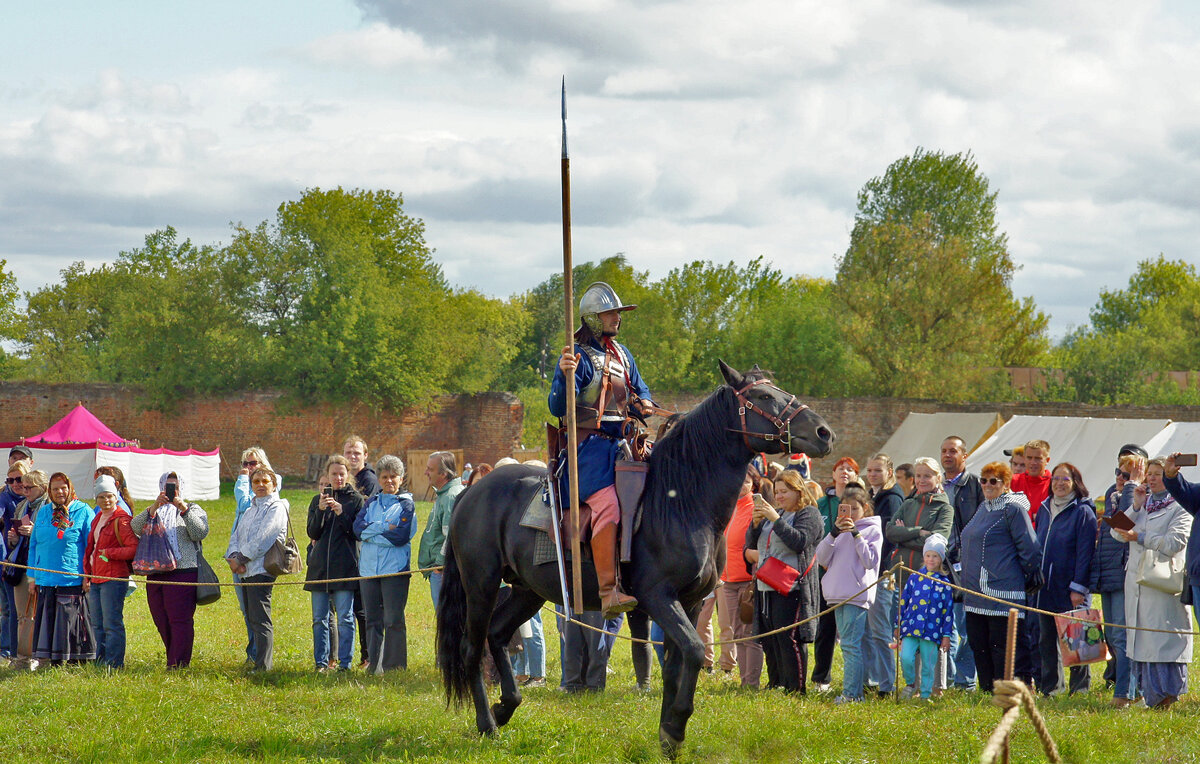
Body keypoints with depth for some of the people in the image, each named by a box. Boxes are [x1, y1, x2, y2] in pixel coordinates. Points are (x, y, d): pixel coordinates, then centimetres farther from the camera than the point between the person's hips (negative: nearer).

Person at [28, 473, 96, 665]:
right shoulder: (43, 513, 14)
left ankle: (78, 660, 2)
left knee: (73, 621, -6)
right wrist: (32, 577, 12)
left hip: (73, 579, -5)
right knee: (49, 620, 5)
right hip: (46, 580, 5)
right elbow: (34, 546, 18)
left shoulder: (83, 512, 0)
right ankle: (56, 662, 12)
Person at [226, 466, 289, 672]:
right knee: (252, 619, 9)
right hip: (246, 571, 9)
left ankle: (263, 665, -14)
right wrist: (233, 557, -5)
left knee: (260, 620, -12)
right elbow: (236, 536, 15)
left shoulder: (276, 508, -4)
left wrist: (241, 558, -11)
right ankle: (257, 660, 14)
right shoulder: (249, 511, 23)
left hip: (262, 569, -9)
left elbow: (263, 539, -13)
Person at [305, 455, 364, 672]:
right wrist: (320, 511, -12)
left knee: (345, 617, -5)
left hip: (346, 565, -3)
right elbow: (313, 533, 4)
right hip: (320, 565, 3)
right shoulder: (318, 500, 12)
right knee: (319, 618, 5)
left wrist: (342, 514, -16)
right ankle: (321, 662, 10)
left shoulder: (355, 499, 4)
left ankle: (345, 663, -1)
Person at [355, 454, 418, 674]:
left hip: (395, 569, -5)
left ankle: (394, 665, -1)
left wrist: (371, 533, -7)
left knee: (393, 620, -6)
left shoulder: (406, 504, 2)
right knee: (373, 620, 7)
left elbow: (401, 536, -12)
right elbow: (358, 527, 1)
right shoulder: (372, 503, 16)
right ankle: (374, 664, 14)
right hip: (369, 569, 5)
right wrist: (383, 527, -11)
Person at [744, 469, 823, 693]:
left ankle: (796, 688, -7)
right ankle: (775, 685, 19)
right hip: (766, 588, 8)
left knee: (789, 638, -11)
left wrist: (775, 520, -20)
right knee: (769, 639, 10)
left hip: (791, 588, -8)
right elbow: (751, 544, 18)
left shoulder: (809, 514, -2)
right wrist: (756, 522, -1)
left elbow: (799, 541, -18)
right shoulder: (775, 513, 20)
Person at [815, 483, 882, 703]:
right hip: (838, 594, 7)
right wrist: (834, 533, -5)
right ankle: (852, 691, 13)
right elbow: (821, 558, 7)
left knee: (851, 644, -12)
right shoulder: (840, 531, 16)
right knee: (846, 644, 9)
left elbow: (870, 561, -10)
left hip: (858, 594, -7)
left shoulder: (873, 531, 1)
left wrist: (856, 534, -10)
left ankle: (851, 693, -13)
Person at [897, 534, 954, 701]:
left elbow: (948, 611, 8)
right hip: (911, 628, 0)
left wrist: (947, 635, 5)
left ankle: (926, 694, 18)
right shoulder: (914, 578, 8)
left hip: (932, 630, 0)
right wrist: (898, 625, 11)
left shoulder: (944, 583, 6)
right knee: (906, 658, -16)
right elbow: (903, 602, 12)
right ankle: (910, 684, 9)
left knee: (928, 665, 3)